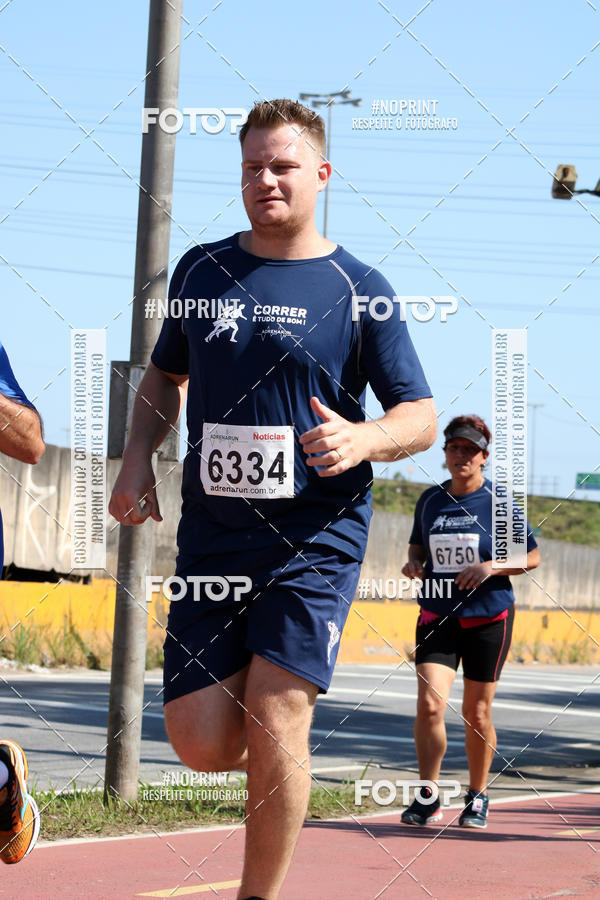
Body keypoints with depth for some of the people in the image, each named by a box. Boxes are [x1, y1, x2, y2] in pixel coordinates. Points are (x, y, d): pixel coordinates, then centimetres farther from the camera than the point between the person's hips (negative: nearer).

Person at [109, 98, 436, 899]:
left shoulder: (358, 289, -1)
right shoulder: (201, 270, 10)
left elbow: (422, 417, 2)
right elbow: (165, 375, 24)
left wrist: (363, 439, -20)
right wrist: (137, 460, 7)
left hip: (317, 537, -3)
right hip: (212, 533, 3)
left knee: (275, 720, -15)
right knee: (201, 742, -4)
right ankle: (283, 758, 31)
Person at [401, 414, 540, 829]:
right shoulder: (430, 500, 6)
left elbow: (532, 557, 1)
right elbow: (418, 543, 22)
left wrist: (490, 568, -16)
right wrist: (414, 562, -2)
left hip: (488, 617, -2)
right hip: (437, 616, 2)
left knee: (477, 713, 4)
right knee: (429, 704, -14)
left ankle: (477, 797, 22)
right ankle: (428, 798, -8)